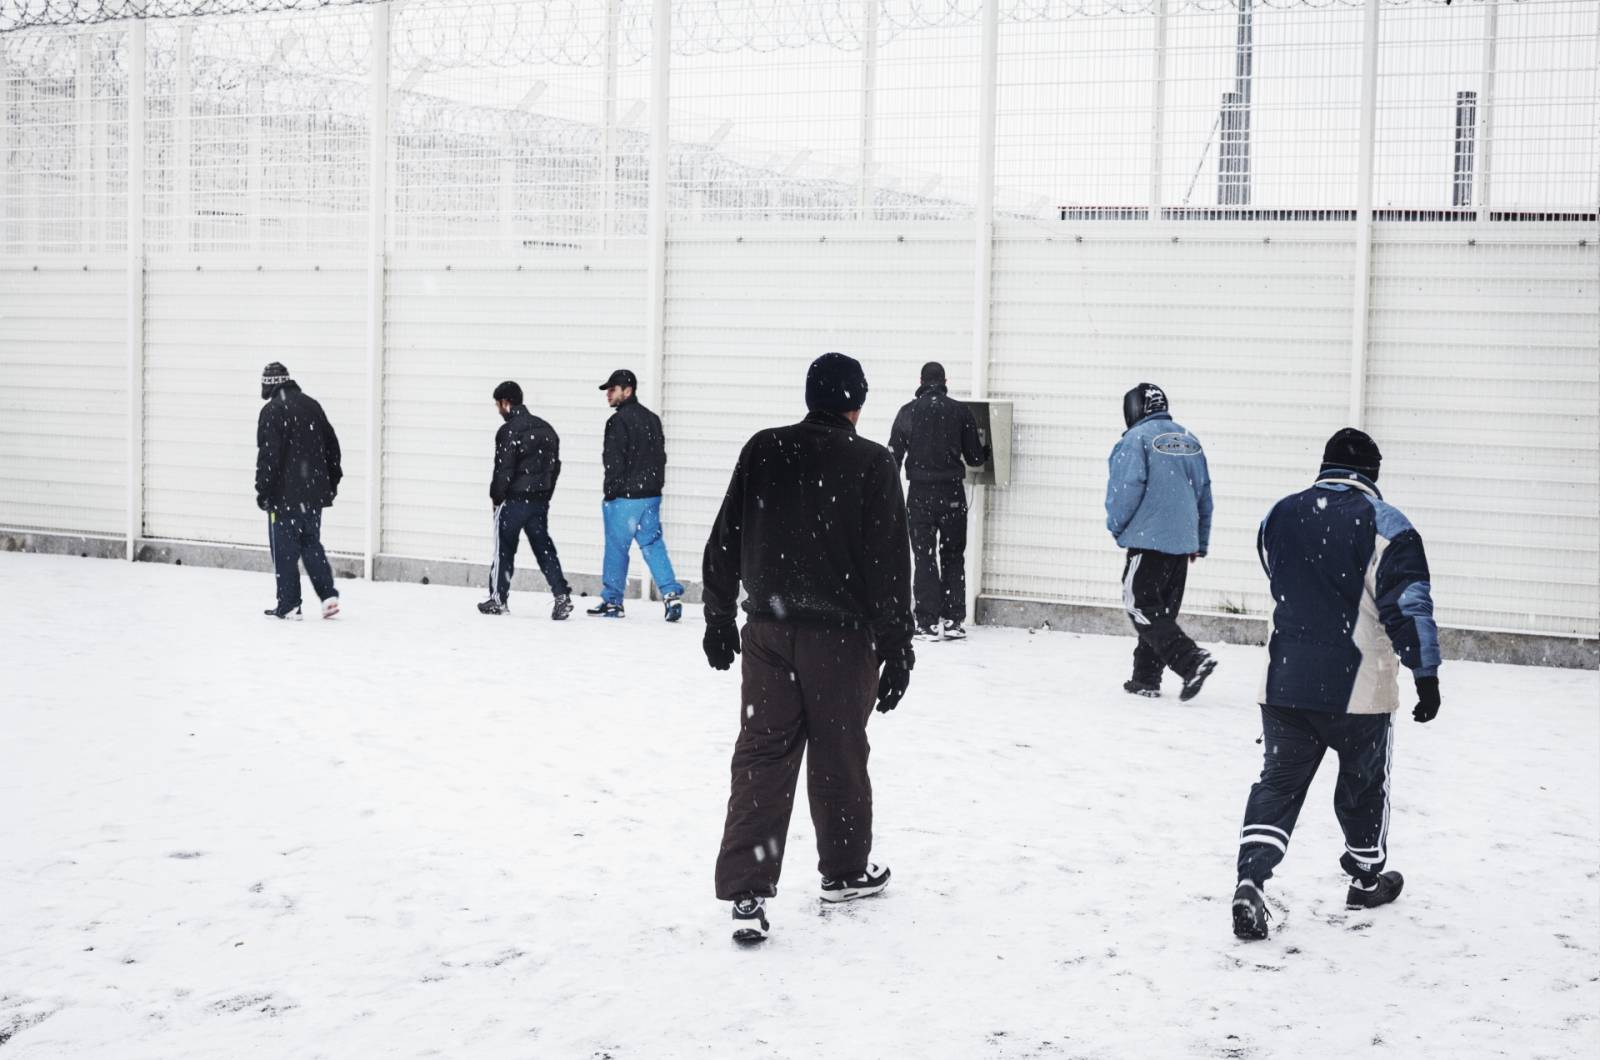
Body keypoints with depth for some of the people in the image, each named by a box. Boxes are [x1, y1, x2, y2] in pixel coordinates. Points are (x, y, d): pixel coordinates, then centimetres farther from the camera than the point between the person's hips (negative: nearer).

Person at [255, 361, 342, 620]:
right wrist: (332, 480, 24)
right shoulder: (311, 405, 10)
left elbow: (268, 454, -17)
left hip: (285, 494, -7)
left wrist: (262, 489, -10)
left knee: (285, 550, 1)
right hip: (314, 492, 7)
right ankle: (329, 596, 7)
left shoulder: (272, 410, -12)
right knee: (311, 545, 15)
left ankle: (288, 605, 4)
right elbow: (331, 445, 16)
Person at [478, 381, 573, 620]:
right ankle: (561, 594, -4)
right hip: (540, 500, 6)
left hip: (514, 500, -6)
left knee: (504, 548, 6)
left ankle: (498, 599, 13)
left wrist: (496, 496, -2)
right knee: (543, 547, 8)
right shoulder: (545, 428, 9)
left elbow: (503, 469, -15)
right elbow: (555, 465, 13)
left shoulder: (508, 431, -14)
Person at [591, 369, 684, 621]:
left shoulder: (618, 421, -13)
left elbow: (613, 461, -15)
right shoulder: (652, 419, 14)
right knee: (653, 544, 8)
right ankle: (671, 594, -4)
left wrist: (610, 494, -9)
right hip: (651, 495, 7)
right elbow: (660, 456, 17)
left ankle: (611, 600, 10)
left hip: (624, 496, -7)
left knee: (616, 547, 3)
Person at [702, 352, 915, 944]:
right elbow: (888, 565, -9)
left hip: (767, 630, 3)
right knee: (838, 757, 12)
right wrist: (896, 647, -4)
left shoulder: (762, 452, 1)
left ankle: (746, 891, -5)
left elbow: (724, 542, 5)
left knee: (760, 756, 3)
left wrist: (719, 618, 14)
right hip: (843, 636, -2)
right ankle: (844, 872, 29)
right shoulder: (872, 463, -8)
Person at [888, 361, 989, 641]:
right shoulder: (961, 412, -1)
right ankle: (954, 621, 8)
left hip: (920, 492, -1)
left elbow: (894, 456, -2)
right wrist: (985, 454, 26)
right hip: (952, 493, 1)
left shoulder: (909, 411, -1)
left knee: (924, 557, 3)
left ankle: (928, 623, 0)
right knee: (953, 556, 11)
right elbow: (974, 457, 3)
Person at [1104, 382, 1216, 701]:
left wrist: (1115, 525, 3)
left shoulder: (1137, 438, -8)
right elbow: (1204, 493, 15)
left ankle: (1191, 659, -20)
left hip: (1148, 540, -7)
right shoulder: (1189, 441, 13)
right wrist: (1200, 542, 21)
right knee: (1161, 611, 13)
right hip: (1182, 542, 7)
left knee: (1142, 609, -6)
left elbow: (1127, 488, -14)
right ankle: (1146, 677, 16)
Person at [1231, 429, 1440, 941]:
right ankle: (1367, 879, 33)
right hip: (1358, 688, -3)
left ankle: (1250, 879, -11)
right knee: (1363, 784, 17)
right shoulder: (1385, 523, -10)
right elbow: (1408, 605, -13)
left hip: (1283, 683, 3)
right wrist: (1426, 675, -7)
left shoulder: (1278, 516, 5)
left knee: (1278, 781, 8)